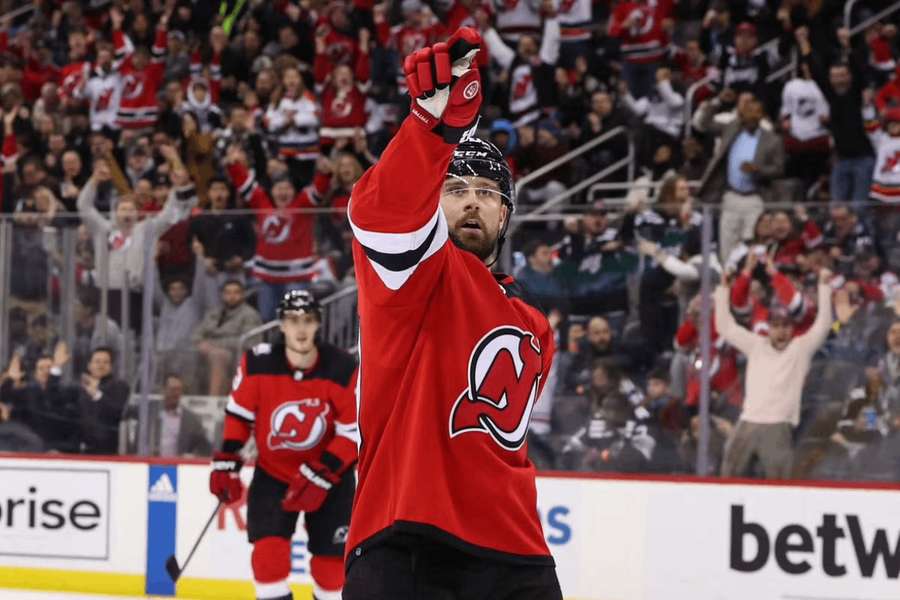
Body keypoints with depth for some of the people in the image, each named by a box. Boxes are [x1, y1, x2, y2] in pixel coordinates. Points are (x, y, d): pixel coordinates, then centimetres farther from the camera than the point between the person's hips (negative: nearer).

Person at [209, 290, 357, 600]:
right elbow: (238, 414, -1)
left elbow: (354, 432, -17)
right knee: (269, 544, -15)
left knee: (331, 554, 3)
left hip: (328, 472, 0)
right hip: (273, 470, 0)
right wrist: (226, 462, -5)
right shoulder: (258, 364, -16)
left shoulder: (342, 369, -20)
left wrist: (320, 476, -23)